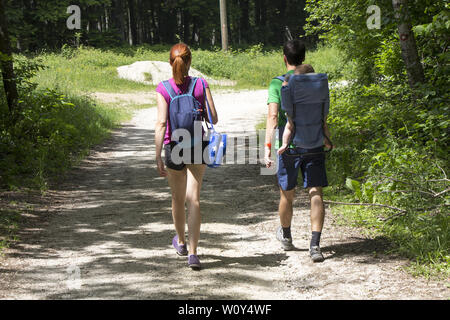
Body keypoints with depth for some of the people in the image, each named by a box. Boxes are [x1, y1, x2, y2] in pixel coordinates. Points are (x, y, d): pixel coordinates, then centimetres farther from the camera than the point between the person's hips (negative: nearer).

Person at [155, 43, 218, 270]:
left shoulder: (163, 89, -9)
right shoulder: (201, 85, -5)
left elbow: (161, 123, -14)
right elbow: (213, 119, -3)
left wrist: (158, 157, -12)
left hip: (174, 147, 0)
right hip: (198, 145, 0)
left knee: (178, 199, 19)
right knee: (193, 200, -2)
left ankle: (181, 242, 40)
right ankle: (192, 253, -11)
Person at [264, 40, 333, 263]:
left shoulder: (278, 84, -6)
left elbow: (273, 117, -16)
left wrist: (267, 148, -18)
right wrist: (326, 138, 23)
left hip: (289, 147, -1)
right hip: (314, 145, 1)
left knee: (287, 194, 16)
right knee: (316, 194, -1)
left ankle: (285, 236, 37)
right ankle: (315, 245, -13)